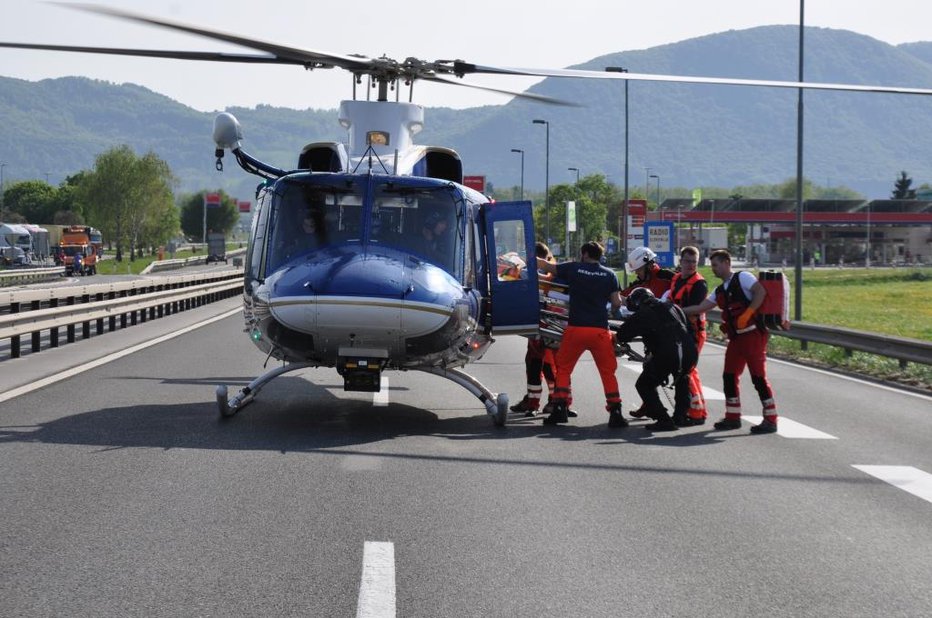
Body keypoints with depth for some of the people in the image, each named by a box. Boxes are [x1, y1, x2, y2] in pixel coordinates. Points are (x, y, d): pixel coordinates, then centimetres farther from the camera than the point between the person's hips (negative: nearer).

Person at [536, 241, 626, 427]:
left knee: (563, 368, 14)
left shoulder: (573, 269, 3)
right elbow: (617, 304, 2)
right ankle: (615, 413, 4)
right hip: (600, 330, 1)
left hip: (575, 328, -1)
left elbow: (545, 266, 15)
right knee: (608, 372, 9)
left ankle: (559, 409, 6)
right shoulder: (609, 275, 5)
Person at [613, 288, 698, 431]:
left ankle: (664, 421, 2)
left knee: (644, 385, 12)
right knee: (682, 378, 36)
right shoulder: (673, 307, 22)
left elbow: (621, 335, 10)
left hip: (666, 356, -6)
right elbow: (689, 328, 22)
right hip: (689, 354, 6)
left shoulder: (642, 315, 8)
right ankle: (681, 416, 34)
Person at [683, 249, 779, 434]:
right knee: (729, 376, 9)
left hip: (753, 334, -9)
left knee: (758, 377, -9)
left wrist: (747, 314, -22)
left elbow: (760, 292, -17)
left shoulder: (742, 277, -4)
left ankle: (770, 420, -7)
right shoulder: (720, 291, 19)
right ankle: (733, 417, 18)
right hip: (736, 338, 9)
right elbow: (700, 307, 18)